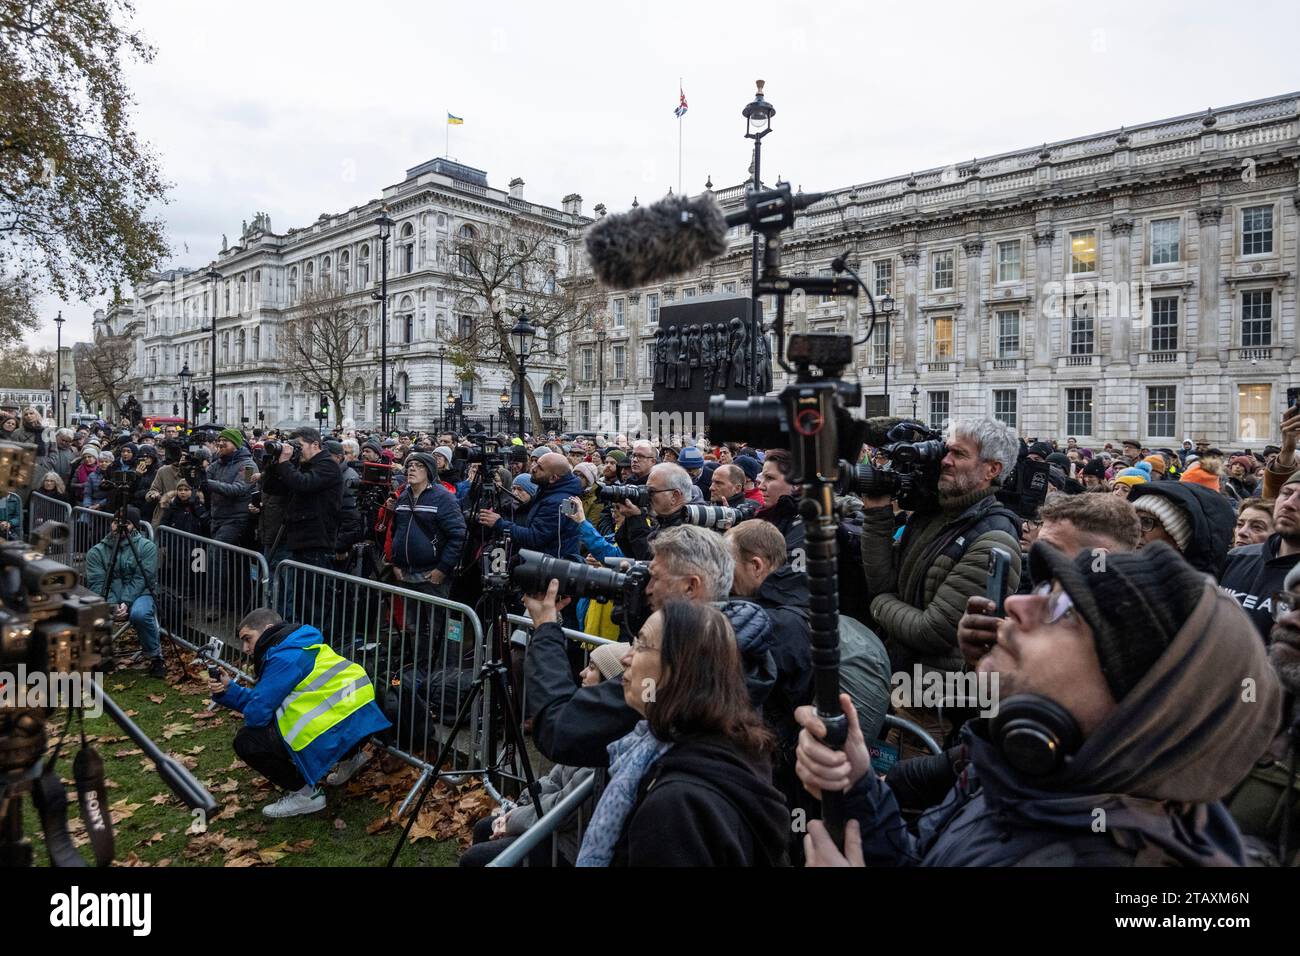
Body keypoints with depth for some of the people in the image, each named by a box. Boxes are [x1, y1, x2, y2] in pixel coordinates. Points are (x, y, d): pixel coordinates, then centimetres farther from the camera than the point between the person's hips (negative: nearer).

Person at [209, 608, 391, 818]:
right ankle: (350, 756, 26)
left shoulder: (285, 657, -9)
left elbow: (257, 713, -9)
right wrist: (228, 690, 10)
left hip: (338, 733, -10)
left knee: (246, 741, -1)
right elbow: (264, 698, 21)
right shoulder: (298, 647, 21)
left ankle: (306, 793, 4)